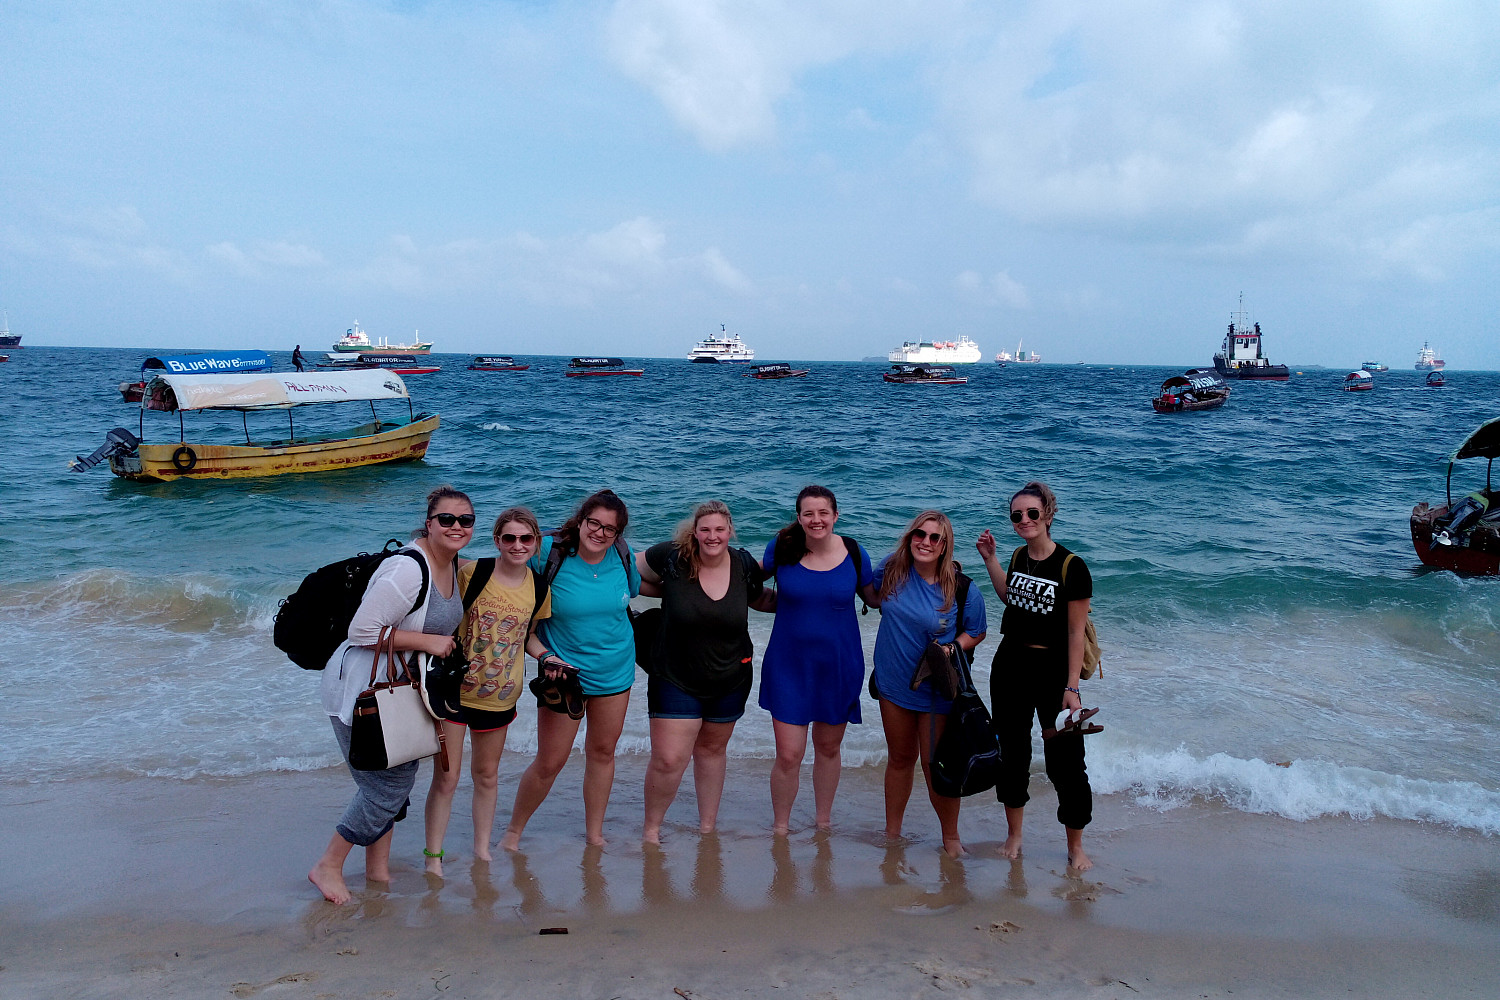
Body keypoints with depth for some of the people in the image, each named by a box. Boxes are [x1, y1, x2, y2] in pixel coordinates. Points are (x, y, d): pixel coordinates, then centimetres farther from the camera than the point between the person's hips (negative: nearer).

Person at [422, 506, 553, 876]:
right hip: (454, 689, -3)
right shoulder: (470, 573, -15)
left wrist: (547, 656, -5)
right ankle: (433, 857, 18)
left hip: (500, 697, 3)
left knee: (487, 775, 18)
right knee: (446, 777, 1)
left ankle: (482, 850, 35)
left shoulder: (539, 588, -3)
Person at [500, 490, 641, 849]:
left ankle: (595, 833, 34)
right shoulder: (549, 553, -19)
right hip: (563, 671, -3)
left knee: (603, 752, 16)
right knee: (549, 763, 3)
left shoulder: (623, 557, -7)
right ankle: (514, 830, 27)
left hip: (616, 671, 4)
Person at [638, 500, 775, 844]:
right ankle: (651, 827, 19)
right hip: (676, 678, -3)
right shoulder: (672, 558, -16)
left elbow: (759, 599, 13)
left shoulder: (744, 565, -7)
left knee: (712, 750, 20)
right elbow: (631, 571, 1)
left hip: (730, 680, 3)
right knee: (668, 760, -6)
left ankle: (708, 825, 38)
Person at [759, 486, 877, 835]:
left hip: (839, 666, 1)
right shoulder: (782, 548, -9)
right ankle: (780, 827, 21)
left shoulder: (854, 553, -6)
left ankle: (823, 820, 39)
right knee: (789, 755, -3)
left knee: (828, 747, 18)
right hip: (789, 666, -1)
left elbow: (875, 597, 8)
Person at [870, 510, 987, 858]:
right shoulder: (891, 569, -7)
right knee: (899, 759, 19)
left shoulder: (963, 590, -15)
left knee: (936, 766, 2)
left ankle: (950, 837, 23)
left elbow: (976, 633, -3)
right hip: (894, 684, 4)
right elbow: (874, 594, 16)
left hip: (937, 690, -3)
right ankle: (892, 832, 34)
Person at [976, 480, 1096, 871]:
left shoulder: (1071, 566, -14)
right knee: (1012, 753, 14)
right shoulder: (1018, 557, 4)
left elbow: (1076, 631, -13)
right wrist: (990, 559, 14)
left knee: (1065, 762, 0)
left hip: (1053, 670, -5)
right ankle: (1014, 835, 29)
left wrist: (1072, 687, -15)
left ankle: (1075, 846, 18)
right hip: (1009, 666, 6)